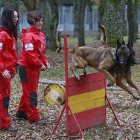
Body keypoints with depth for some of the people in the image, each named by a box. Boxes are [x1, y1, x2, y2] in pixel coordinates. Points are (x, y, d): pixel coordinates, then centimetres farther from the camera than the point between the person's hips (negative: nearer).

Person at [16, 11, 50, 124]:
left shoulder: (40, 34, 11)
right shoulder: (29, 35, -17)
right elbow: (29, 54, -22)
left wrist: (45, 62, 4)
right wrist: (40, 65, -19)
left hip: (35, 67, 9)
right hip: (27, 67, -9)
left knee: (29, 91, 17)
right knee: (31, 92, -4)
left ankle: (22, 112, 30)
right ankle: (34, 117, 0)